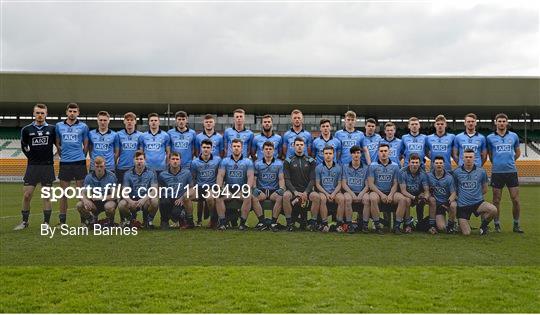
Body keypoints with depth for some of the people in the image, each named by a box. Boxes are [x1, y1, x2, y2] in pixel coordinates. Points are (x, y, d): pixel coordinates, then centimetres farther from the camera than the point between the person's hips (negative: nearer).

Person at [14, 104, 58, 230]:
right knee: (26, 195, -1)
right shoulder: (26, 129, 4)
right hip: (32, 166, 1)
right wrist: (32, 158, 12)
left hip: (47, 166, -1)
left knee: (46, 196, 3)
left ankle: (46, 222, 10)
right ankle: (24, 221, 13)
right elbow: (24, 146, 17)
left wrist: (52, 157, 7)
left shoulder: (52, 129, 2)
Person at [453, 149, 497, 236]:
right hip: (462, 205, -1)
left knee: (493, 210, -30)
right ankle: (460, 225, 30)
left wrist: (476, 195, 9)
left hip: (478, 202, 1)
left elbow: (485, 189, 12)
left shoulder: (481, 171, 1)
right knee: (466, 233, -9)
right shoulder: (456, 172, -1)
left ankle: (483, 226, 1)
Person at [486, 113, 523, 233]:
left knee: (516, 200, 1)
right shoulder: (490, 138, 2)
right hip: (497, 172, -1)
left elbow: (518, 152, 19)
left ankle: (516, 224, 14)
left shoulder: (514, 136, 6)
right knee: (496, 201, 4)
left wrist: (509, 162, 15)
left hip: (511, 171, 1)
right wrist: (497, 163, 11)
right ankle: (497, 224, 15)